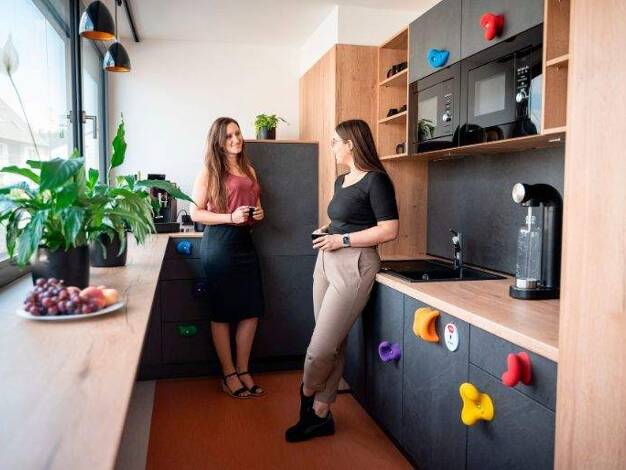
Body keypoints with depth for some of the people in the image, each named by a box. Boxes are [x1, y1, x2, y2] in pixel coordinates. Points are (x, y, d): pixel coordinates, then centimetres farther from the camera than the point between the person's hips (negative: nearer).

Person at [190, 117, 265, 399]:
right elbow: (195, 213, -6)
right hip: (219, 243, -6)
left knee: (251, 311, 6)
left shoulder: (249, 170, 14)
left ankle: (244, 371, 22)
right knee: (223, 312, 3)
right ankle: (229, 376, 16)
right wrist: (230, 218, -17)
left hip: (244, 243, 6)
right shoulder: (210, 172, -2)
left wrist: (259, 214, 3)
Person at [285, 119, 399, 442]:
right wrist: (327, 231, 9)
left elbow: (389, 231, -14)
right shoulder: (341, 181, 17)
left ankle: (307, 396, 24)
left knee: (322, 347, -4)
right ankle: (320, 414, 21)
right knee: (332, 343, 11)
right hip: (327, 262, 8)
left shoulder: (375, 179, -9)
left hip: (354, 265, -8)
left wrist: (343, 239, -14)